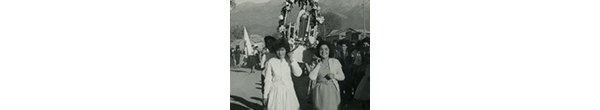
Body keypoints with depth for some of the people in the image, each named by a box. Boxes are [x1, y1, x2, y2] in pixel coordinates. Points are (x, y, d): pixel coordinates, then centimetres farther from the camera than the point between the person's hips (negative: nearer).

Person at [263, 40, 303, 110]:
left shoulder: (289, 61, -1)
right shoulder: (271, 62, -8)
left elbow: (298, 73, -12)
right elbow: (268, 79, -2)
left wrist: (292, 60, -15)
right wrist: (265, 95, 1)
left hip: (288, 91, 2)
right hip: (276, 91, -2)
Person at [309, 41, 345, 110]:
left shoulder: (335, 62, 2)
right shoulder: (316, 63, 3)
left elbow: (342, 77, 6)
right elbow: (312, 77, -11)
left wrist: (334, 75, -12)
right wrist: (318, 65, -8)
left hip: (332, 91, 0)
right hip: (320, 91, 1)